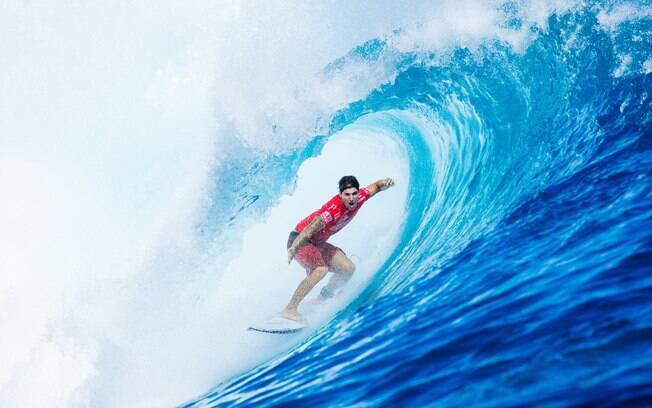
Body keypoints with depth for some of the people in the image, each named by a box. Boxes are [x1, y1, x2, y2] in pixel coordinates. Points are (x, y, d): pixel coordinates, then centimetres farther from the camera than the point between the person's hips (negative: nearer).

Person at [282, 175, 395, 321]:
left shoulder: (359, 197, -10)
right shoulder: (334, 209, -34)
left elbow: (376, 186, 8)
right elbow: (311, 228, -46)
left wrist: (386, 183, -15)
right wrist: (293, 249, -60)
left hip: (317, 243, 9)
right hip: (299, 240, -8)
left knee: (348, 268, 3)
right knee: (321, 269, -31)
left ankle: (322, 300, 18)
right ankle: (289, 309, -30)